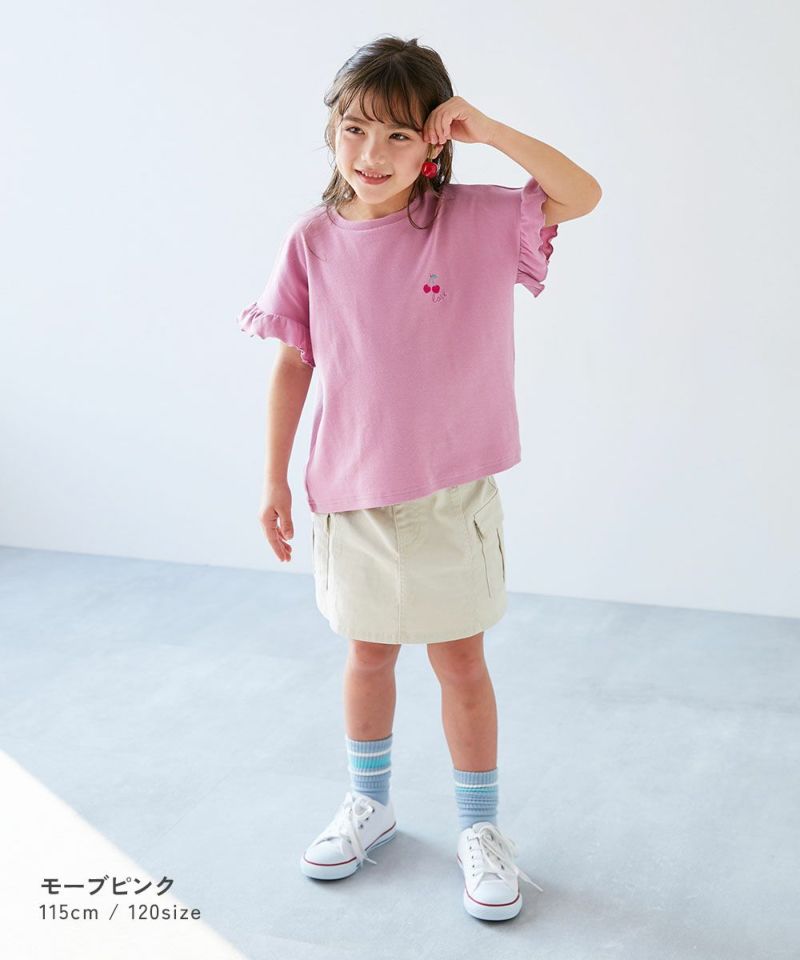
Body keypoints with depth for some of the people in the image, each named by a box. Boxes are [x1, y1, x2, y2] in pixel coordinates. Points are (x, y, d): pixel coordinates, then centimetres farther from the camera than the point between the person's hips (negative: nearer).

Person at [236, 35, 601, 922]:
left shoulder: (475, 220, -8)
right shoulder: (314, 240, -4)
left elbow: (582, 195, -17)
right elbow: (294, 362, 1)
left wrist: (486, 130, -22)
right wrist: (274, 479, 3)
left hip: (450, 491, -2)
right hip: (350, 491, 2)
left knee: (459, 658, 8)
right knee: (368, 652, 18)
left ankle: (479, 828, 26)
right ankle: (369, 805, 39)